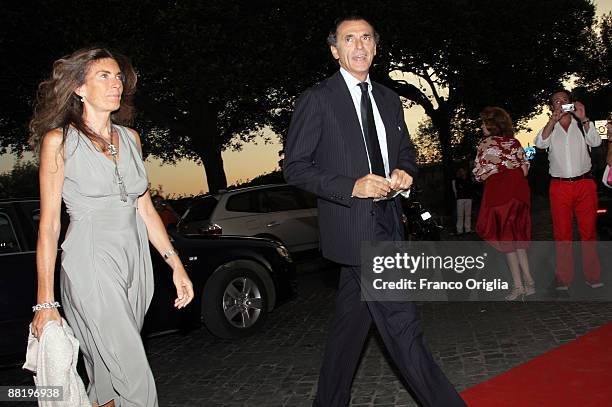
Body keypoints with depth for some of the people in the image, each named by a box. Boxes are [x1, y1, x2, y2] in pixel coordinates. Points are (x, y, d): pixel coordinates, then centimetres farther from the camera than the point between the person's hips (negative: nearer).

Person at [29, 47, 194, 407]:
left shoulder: (130, 138, 11)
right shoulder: (59, 141, -4)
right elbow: (49, 224, -5)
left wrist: (176, 264, 5)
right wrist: (45, 302, -7)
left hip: (136, 262, 5)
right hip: (91, 265, -5)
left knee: (110, 374, 12)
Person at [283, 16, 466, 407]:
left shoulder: (390, 99, 15)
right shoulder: (317, 99, -5)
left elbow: (406, 150, 25)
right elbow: (295, 167, -8)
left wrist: (404, 172, 1)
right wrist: (352, 186, -19)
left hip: (386, 222, 7)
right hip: (353, 226, -7)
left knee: (351, 321, 15)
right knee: (402, 323, -8)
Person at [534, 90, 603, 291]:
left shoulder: (582, 124, 11)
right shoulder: (550, 128, 12)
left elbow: (596, 142, -6)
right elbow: (540, 143, -9)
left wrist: (583, 118, -14)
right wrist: (553, 119, -15)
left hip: (585, 184, 0)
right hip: (560, 186, 0)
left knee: (589, 230, 2)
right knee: (562, 233, 0)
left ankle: (593, 277, 10)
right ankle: (563, 280, 6)